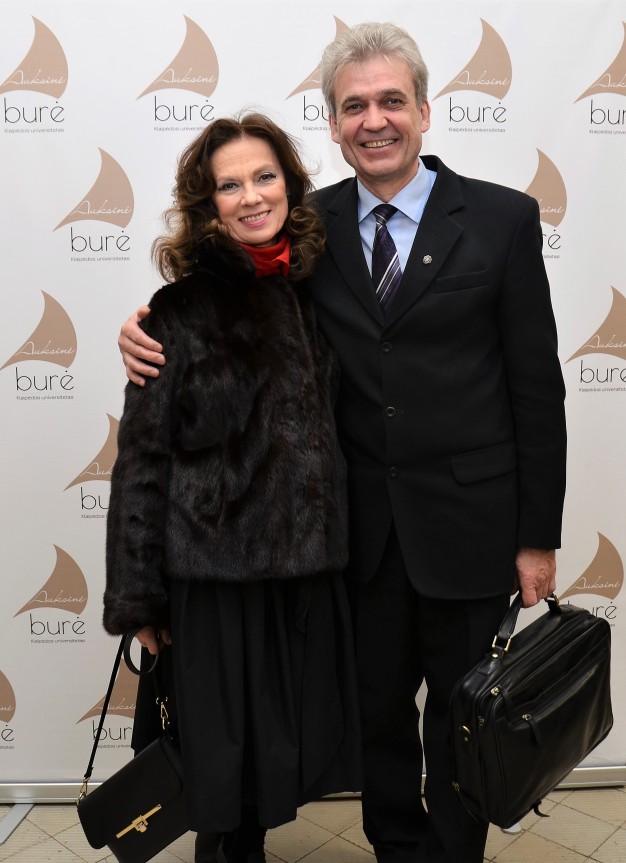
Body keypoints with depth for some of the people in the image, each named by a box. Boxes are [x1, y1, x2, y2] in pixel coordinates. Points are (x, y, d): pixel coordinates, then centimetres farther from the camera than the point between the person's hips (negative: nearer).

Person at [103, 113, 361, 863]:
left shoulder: (312, 293, 6)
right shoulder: (184, 309, -9)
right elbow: (143, 457, -8)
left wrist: (335, 542, 10)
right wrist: (138, 595, -7)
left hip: (308, 565, 5)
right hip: (220, 570, -5)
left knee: (290, 743, 17)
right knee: (228, 753, 11)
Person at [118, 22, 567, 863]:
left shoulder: (501, 218, -5)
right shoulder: (311, 225, 2)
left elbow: (537, 387, -5)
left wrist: (538, 536, -5)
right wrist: (157, 330, -12)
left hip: (467, 519, -2)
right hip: (360, 526, 3)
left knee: (462, 720, 16)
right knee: (376, 712, 18)